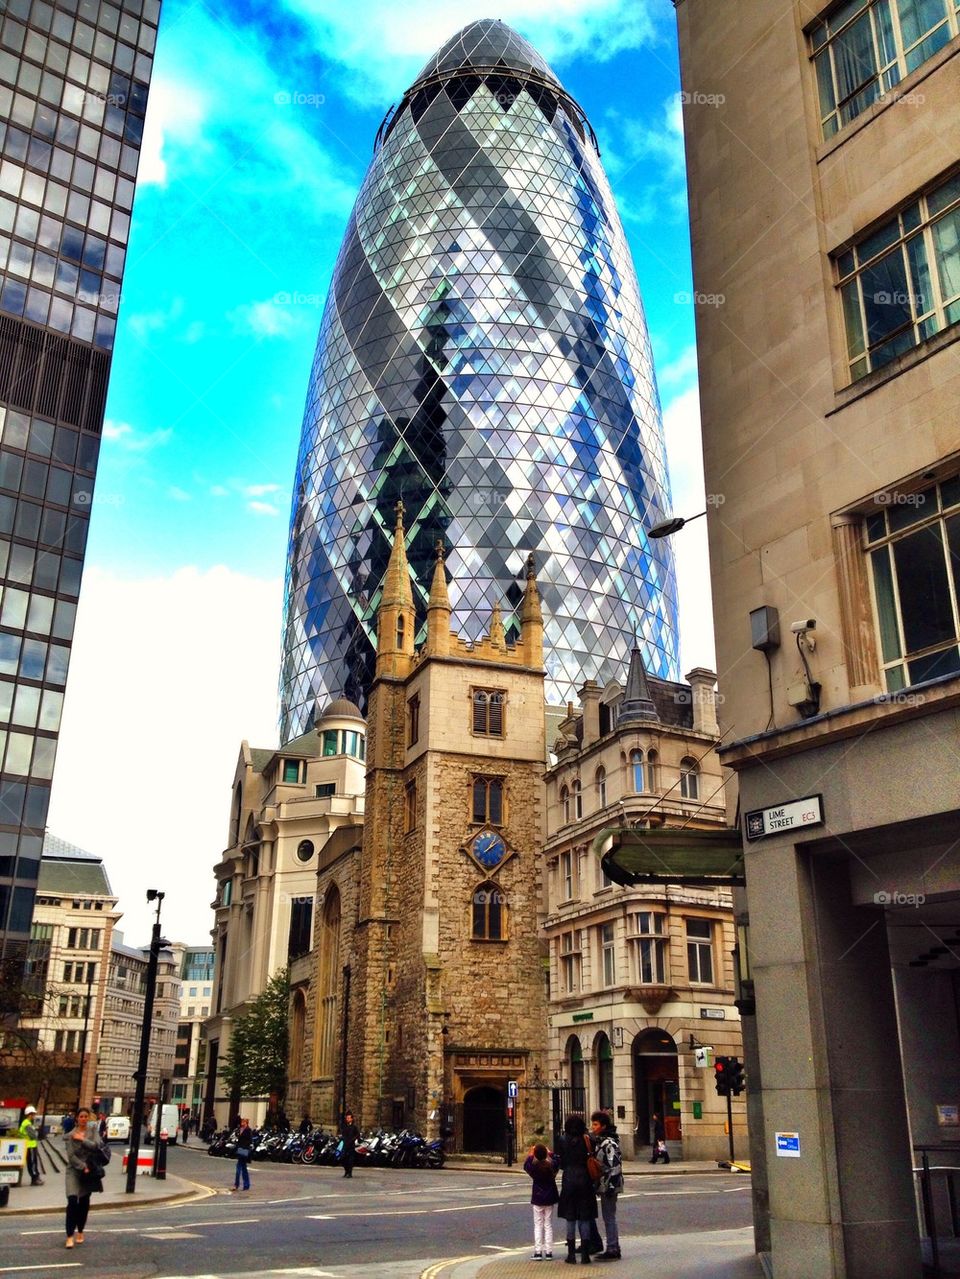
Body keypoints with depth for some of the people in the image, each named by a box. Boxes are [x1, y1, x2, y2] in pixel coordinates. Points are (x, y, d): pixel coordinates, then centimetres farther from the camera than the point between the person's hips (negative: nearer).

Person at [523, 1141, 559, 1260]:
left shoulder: (533, 1166, -14)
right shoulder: (551, 1165, -13)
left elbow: (525, 1165, 8)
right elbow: (557, 1160, 10)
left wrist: (531, 1154, 13)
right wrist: (550, 1153, 19)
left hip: (537, 1198, -1)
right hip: (550, 1198, 1)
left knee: (538, 1226, 6)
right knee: (548, 1225, 9)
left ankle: (538, 1252, 1)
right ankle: (548, 1252, 7)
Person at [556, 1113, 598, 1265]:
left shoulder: (563, 1141, -4)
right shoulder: (587, 1140, -5)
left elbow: (561, 1163, 0)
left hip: (568, 1181, 0)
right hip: (585, 1181, 0)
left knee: (570, 1219, 8)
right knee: (585, 1218, 8)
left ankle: (571, 1254, 10)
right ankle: (585, 1254, 9)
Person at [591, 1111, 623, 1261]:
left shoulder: (609, 1143, -16)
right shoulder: (600, 1141, 13)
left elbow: (615, 1165, -21)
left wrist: (611, 1186, -22)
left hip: (609, 1185, -10)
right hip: (604, 1185, 10)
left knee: (609, 1218, -5)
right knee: (608, 1217, 14)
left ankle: (612, 1250, 0)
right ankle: (613, 1249, 21)